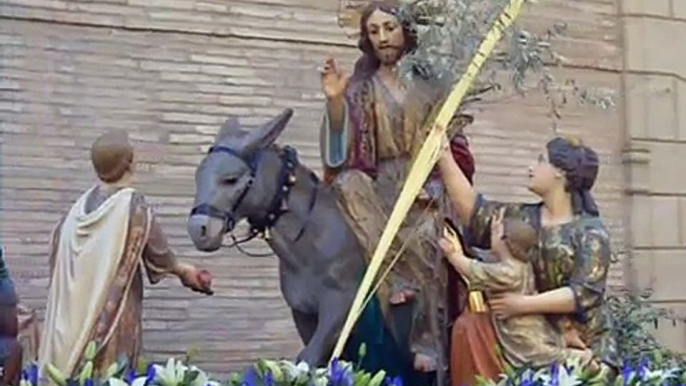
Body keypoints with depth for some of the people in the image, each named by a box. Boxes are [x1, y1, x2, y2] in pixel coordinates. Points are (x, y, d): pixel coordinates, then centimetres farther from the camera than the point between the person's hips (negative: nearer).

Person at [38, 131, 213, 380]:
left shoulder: (81, 205, 3)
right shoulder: (134, 206, -13)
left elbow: (57, 245, 12)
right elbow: (158, 253, -7)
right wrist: (182, 270, 13)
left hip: (74, 310, 6)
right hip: (114, 309, -5)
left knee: (71, 365, 11)